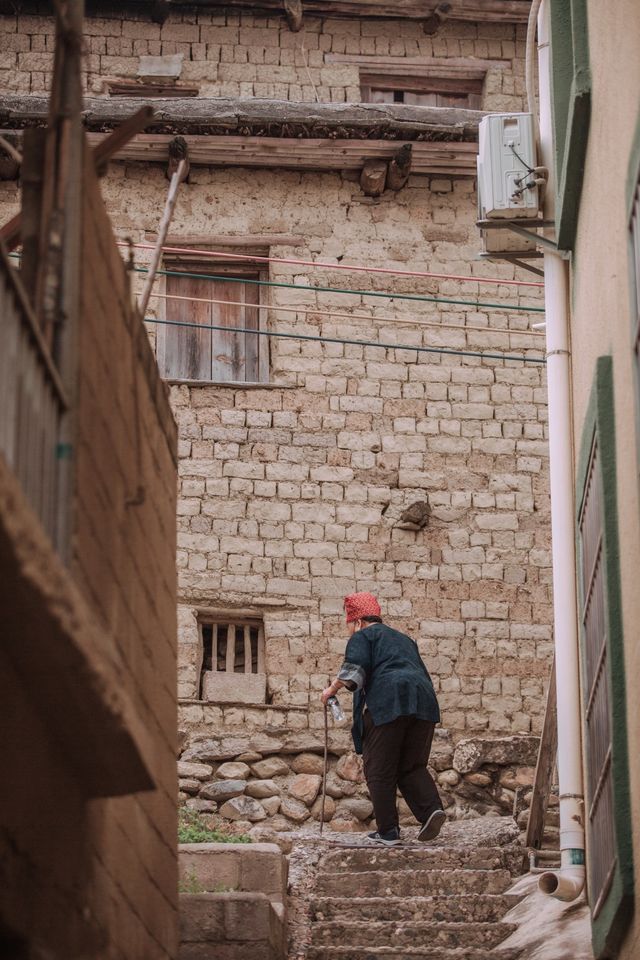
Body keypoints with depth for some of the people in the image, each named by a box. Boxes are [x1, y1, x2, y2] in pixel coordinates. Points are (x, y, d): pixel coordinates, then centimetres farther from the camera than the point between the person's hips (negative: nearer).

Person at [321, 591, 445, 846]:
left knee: (380, 771, 2)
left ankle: (388, 831, 0)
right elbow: (423, 674, 31)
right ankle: (432, 808, -12)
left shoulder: (362, 636, 10)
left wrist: (332, 689, 3)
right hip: (424, 701, 6)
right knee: (412, 767, 12)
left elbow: (354, 669, -7)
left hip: (386, 702, -6)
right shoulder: (403, 639, 32)